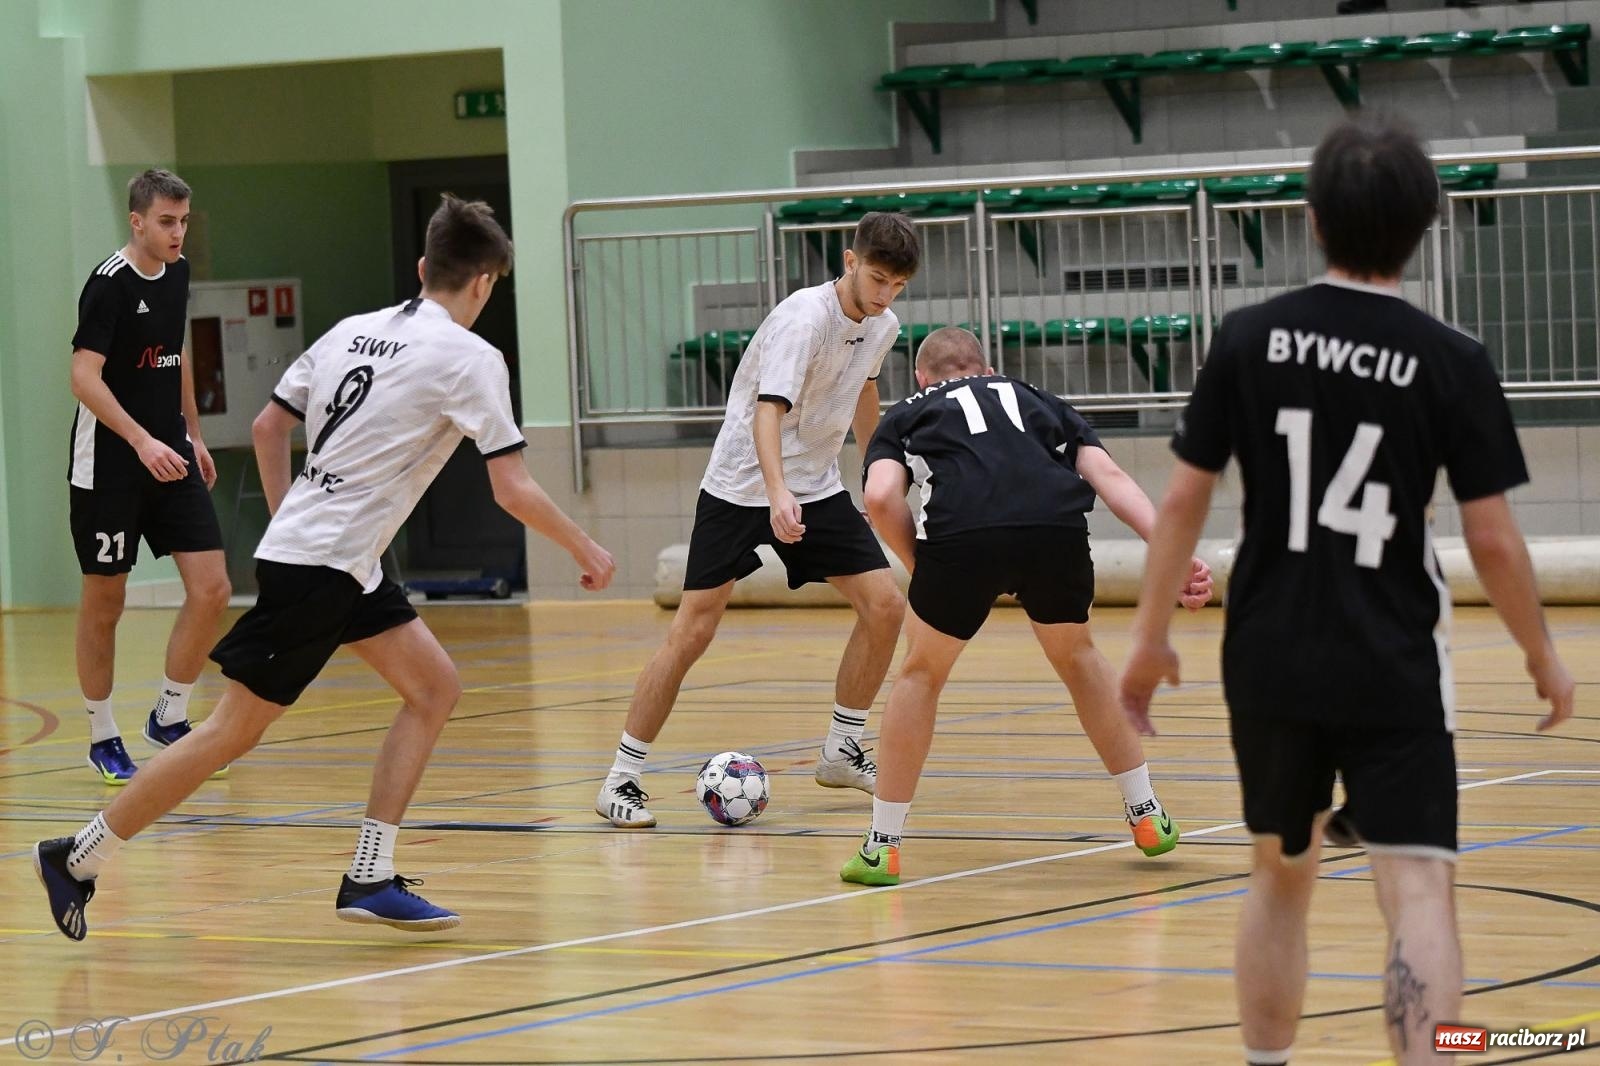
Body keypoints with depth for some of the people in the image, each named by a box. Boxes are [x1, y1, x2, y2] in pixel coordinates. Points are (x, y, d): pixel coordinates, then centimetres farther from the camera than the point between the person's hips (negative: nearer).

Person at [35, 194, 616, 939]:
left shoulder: (354, 331, 10)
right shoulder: (470, 358, -11)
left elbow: (268, 426, 16)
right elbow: (512, 491, -12)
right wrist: (585, 550, 2)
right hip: (318, 569, -9)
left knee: (435, 688, 9)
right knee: (236, 730, -3)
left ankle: (370, 878, 6)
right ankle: (78, 859, 5)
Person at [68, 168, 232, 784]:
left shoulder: (176, 273, 8)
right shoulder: (109, 284, -15)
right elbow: (85, 377, -23)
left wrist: (193, 435, 21)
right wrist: (143, 442, -32)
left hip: (170, 456, 7)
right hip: (109, 467, -6)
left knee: (211, 590, -3)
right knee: (104, 602, 4)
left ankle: (170, 716, 12)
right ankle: (103, 736, 17)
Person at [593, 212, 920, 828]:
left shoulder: (882, 327, 1)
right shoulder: (804, 318, -23)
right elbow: (769, 409, -36)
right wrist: (778, 492, -51)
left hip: (816, 488, 7)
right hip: (741, 489, -7)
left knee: (884, 604, -5)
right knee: (693, 632, -9)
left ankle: (842, 752, 11)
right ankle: (622, 780, -2)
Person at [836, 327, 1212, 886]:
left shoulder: (907, 415, 32)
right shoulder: (1037, 399, 37)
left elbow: (881, 496, 10)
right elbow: (1109, 475, 20)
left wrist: (921, 567, 23)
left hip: (961, 532, -2)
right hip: (1058, 526, 2)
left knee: (922, 672, 22)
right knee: (1077, 656, 30)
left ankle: (881, 846, 22)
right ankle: (1148, 817, 33)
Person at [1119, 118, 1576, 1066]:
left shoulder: (1250, 339, -2)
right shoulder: (1452, 364, -8)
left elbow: (1185, 499, 1)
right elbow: (1493, 539, -7)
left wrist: (1150, 638, 11)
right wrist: (1544, 659, 8)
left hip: (1270, 662, 3)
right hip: (1393, 670, -3)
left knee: (1281, 878, 21)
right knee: (1419, 892, -7)